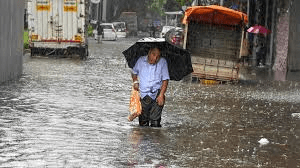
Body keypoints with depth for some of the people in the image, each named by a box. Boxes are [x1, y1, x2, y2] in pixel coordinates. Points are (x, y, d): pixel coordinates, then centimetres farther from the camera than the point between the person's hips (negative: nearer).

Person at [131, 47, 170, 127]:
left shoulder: (162, 62, -1)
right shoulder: (141, 60, 6)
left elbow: (165, 80, -2)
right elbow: (134, 72, 24)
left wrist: (161, 95, -10)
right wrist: (135, 81, 4)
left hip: (156, 94, -2)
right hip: (143, 95, 2)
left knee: (155, 121, -12)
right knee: (143, 122, 1)